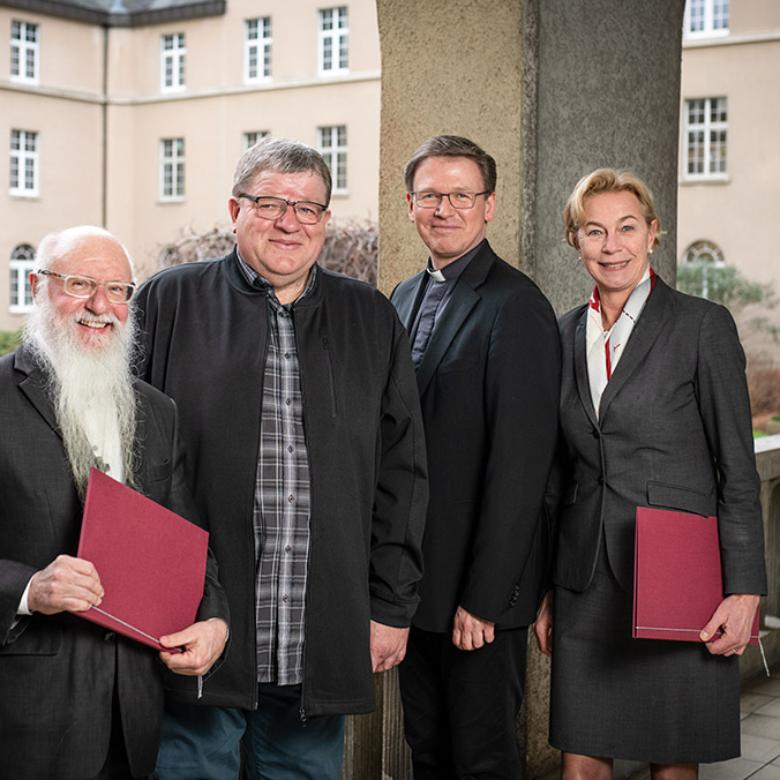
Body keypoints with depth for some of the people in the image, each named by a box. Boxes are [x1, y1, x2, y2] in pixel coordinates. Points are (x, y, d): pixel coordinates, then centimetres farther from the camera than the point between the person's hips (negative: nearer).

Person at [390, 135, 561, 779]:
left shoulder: (516, 305, -13)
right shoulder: (405, 298, 12)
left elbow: (520, 463, -18)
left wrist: (484, 596, -19)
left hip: (480, 584, -7)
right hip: (413, 579, 7)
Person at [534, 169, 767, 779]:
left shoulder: (703, 326, -4)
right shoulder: (566, 335, 10)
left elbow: (738, 470, -5)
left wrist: (745, 591, -10)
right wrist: (547, 591, 13)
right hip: (587, 585, 4)